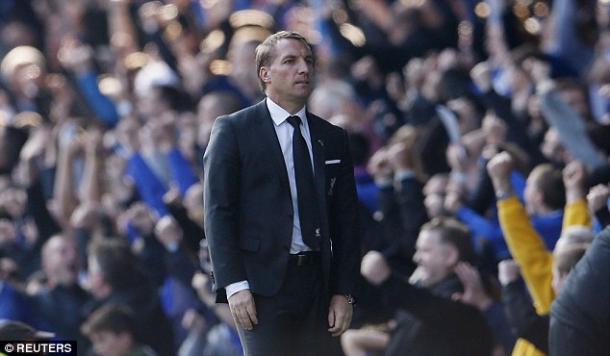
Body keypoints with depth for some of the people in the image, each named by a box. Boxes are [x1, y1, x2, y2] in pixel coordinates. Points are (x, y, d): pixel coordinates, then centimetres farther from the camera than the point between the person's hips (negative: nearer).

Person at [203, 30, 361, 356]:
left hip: (318, 281, 4)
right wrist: (234, 285, -12)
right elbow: (218, 211, -3)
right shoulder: (233, 130, 2)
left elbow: (346, 219, 13)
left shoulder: (332, 139, 14)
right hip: (262, 282, -4)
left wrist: (344, 291, 4)